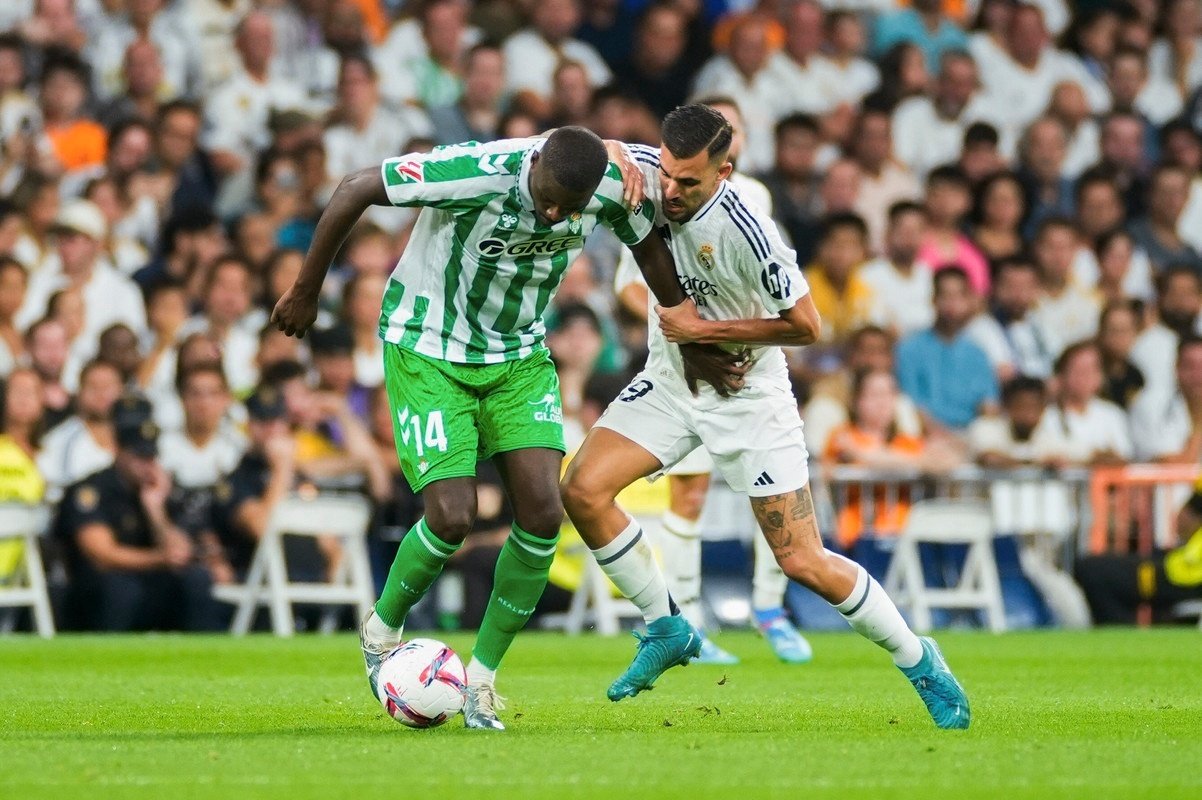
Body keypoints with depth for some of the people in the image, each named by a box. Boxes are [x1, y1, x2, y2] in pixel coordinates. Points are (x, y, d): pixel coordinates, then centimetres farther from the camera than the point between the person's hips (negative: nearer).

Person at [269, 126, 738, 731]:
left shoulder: (610, 186, -18)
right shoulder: (475, 174, -32)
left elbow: (650, 248, 5)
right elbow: (353, 189, -20)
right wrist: (305, 292, -10)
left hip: (519, 355, 5)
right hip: (427, 352, -4)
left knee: (542, 512, -10)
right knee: (452, 518, -14)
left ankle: (482, 678, 7)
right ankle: (382, 631, 17)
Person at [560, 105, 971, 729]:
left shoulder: (745, 234, -28)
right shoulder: (649, 178, -14)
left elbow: (806, 326, -20)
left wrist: (705, 329, -20)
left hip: (747, 394, -5)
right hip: (669, 380, 5)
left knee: (805, 564, -7)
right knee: (582, 490, -14)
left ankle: (919, 660, 16)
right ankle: (667, 630, 5)